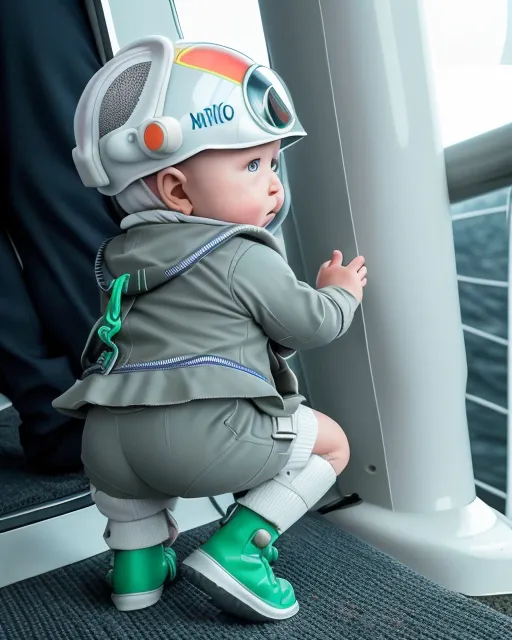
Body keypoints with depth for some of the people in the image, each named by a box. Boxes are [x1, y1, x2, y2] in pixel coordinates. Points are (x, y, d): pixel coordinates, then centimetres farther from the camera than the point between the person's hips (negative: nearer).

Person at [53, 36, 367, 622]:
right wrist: (340, 292, 26)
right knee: (330, 441, 13)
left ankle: (138, 557, 30)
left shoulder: (123, 255, 20)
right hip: (204, 433, -7)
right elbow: (311, 325, 5)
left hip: (108, 441, 7)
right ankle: (234, 550, 4)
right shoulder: (244, 258, -1)